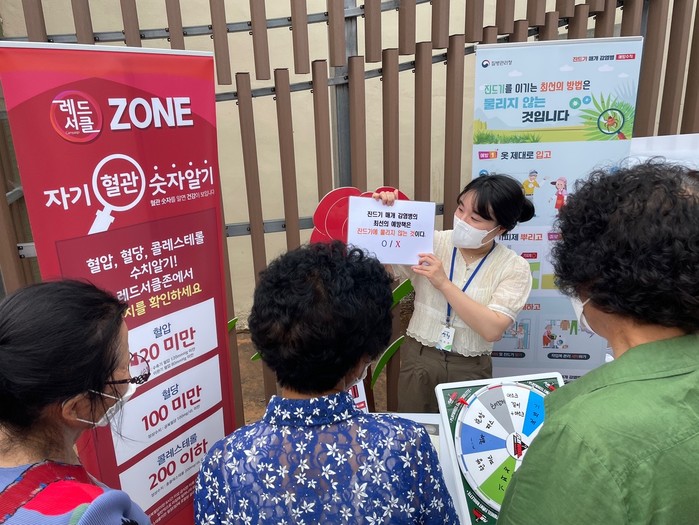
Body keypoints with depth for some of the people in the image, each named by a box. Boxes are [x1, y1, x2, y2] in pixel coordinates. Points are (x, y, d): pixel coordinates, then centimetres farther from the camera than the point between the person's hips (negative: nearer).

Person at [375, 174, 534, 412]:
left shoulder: (514, 268, -9)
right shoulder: (431, 242, -7)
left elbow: (492, 329, -20)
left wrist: (444, 283, -24)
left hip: (470, 369, -1)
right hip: (419, 360, 1)